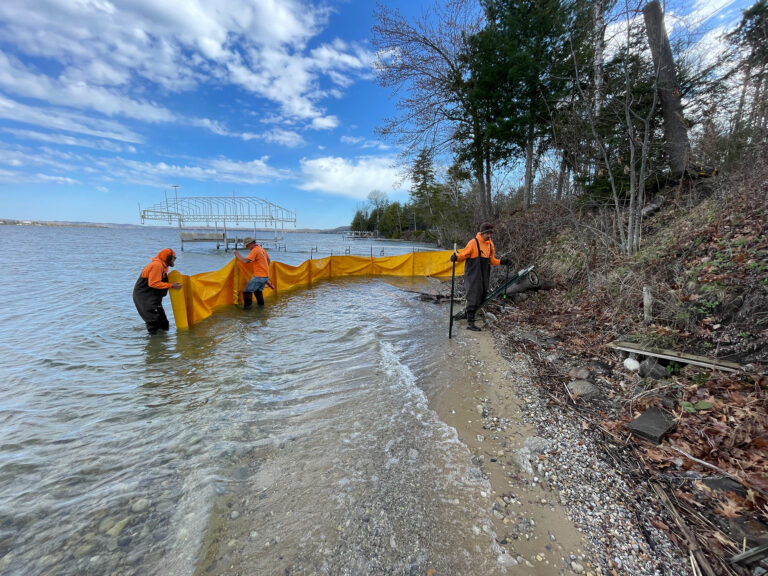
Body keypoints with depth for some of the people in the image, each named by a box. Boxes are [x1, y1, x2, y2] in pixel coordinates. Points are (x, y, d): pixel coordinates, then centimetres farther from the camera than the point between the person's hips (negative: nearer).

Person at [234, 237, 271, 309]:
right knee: (258, 290, 24)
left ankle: (247, 306, -2)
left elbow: (246, 261, -24)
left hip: (259, 276, -9)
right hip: (266, 276, 9)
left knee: (248, 290, -3)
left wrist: (238, 255, -11)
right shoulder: (262, 249, 14)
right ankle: (261, 304, 30)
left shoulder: (254, 250, -15)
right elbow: (268, 260, 24)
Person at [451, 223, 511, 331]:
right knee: (473, 298, -8)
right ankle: (470, 323, -4)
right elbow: (464, 254, -9)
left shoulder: (490, 244, 13)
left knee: (482, 297, 13)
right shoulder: (473, 243, -9)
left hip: (484, 276, 7)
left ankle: (470, 315, 30)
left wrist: (501, 262, 9)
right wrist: (456, 257, -29)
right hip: (473, 276, -7)